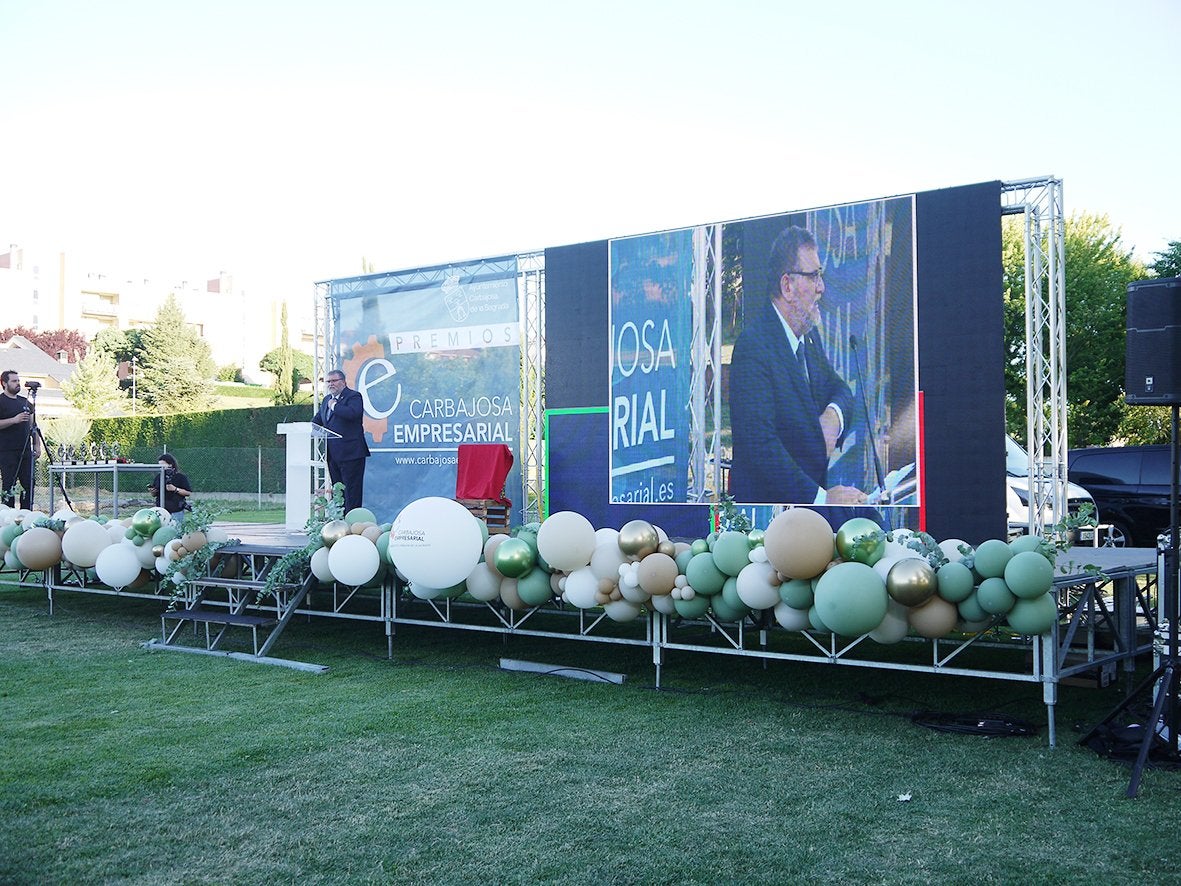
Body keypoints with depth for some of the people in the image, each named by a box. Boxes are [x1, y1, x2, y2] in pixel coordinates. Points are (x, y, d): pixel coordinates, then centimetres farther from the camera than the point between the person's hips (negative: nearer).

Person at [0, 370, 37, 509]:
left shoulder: (25, 402, 17)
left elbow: (32, 425, 21)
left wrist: (36, 444, 13)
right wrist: (14, 420, -21)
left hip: (26, 450, 6)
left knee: (29, 484, 4)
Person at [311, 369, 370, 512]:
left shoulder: (354, 396, -7)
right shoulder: (327, 399, 20)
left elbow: (353, 413, -27)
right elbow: (316, 421, 24)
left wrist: (334, 406, -14)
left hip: (350, 453, -9)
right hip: (333, 454, 9)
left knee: (352, 489, -6)